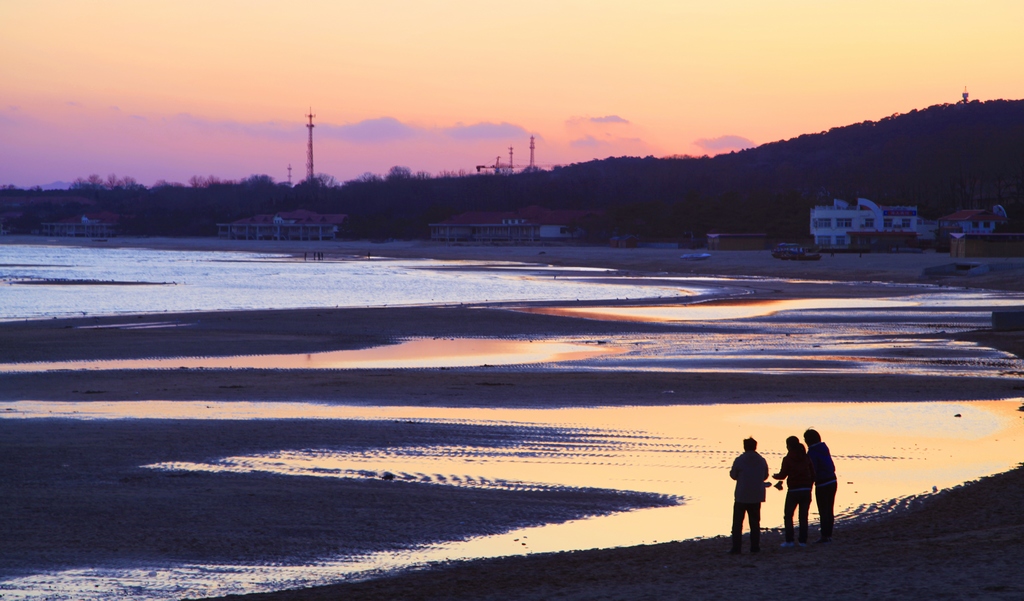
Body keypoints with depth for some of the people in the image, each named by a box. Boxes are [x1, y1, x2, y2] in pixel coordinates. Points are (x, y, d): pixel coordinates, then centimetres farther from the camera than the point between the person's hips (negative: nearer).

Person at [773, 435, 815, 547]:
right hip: (806, 490, 4)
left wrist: (775, 476, 15)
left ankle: (789, 540, -1)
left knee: (788, 515, 6)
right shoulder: (806, 458, 7)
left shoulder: (787, 459, -7)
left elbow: (783, 475, -6)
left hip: (793, 491, -4)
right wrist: (808, 486, 16)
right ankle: (803, 540, 7)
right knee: (803, 516, 10)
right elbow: (813, 474, 7)